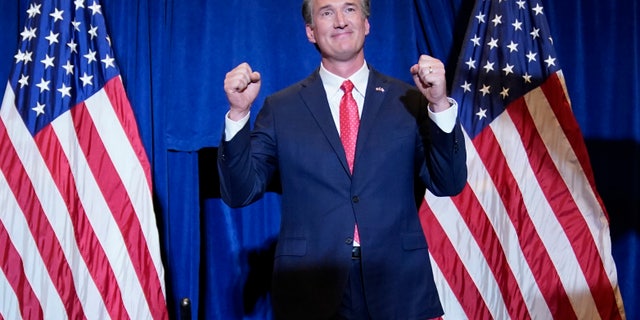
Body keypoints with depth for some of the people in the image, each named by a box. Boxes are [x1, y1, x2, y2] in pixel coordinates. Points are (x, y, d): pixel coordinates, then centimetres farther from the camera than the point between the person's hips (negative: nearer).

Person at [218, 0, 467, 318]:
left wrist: (439, 105, -15)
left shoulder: (409, 100, 4)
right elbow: (240, 192, 0)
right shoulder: (281, 108, 3)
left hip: (398, 284, 1)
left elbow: (448, 184, -2)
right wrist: (238, 112, -12)